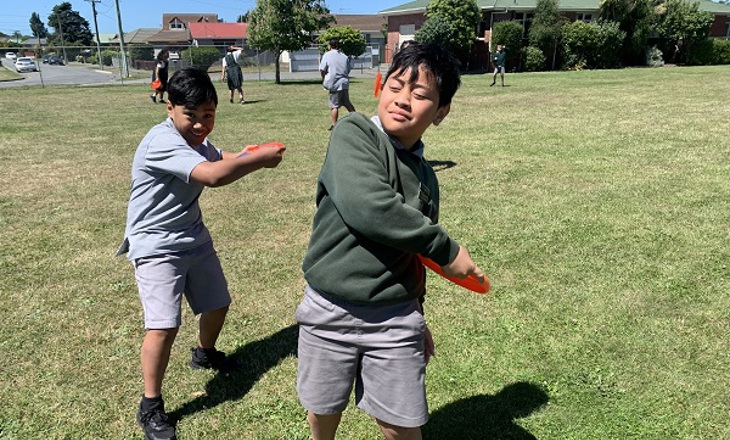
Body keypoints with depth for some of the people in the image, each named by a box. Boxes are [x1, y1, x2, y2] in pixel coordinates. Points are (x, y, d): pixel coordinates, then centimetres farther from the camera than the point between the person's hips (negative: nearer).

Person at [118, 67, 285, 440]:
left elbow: (221, 158, 17)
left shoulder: (196, 139, 2)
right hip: (156, 246, -9)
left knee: (217, 303, 18)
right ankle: (150, 406, 6)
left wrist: (248, 156, -5)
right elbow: (214, 175, -40)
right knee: (164, 325, -16)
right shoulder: (162, 142, -28)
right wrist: (260, 158, -28)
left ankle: (205, 353, 49)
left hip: (194, 239, 9)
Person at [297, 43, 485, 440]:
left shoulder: (425, 176, 4)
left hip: (394, 318, 3)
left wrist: (415, 317, 20)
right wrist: (446, 248, -20)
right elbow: (367, 208, -30)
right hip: (329, 309, -2)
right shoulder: (353, 132, -13)